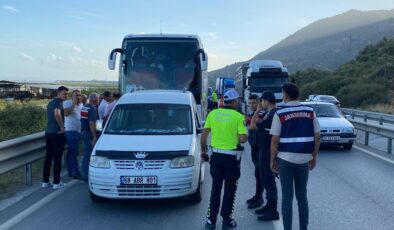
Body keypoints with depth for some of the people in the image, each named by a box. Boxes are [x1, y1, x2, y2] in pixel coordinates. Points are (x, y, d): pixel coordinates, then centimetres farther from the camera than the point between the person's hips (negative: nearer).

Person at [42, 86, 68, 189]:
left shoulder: (50, 103, 17)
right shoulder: (59, 102, -12)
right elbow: (57, 114, -32)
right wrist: (62, 127, -21)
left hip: (48, 132, 9)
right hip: (57, 133, -9)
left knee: (48, 157, 12)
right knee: (57, 158, -3)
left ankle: (45, 181, 15)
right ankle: (56, 182, 1)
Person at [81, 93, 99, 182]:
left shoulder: (84, 108, 14)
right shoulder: (92, 109, -16)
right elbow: (91, 123, -22)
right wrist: (94, 136, -22)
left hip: (83, 133, 9)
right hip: (90, 134, -9)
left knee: (86, 155, 12)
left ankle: (85, 175, 16)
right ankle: (88, 175, 0)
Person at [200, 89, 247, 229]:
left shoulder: (213, 113, 1)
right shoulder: (238, 116, -11)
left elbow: (204, 134, 2)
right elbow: (243, 139, -15)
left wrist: (203, 151, 13)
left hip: (216, 155, 4)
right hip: (231, 157, -3)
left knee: (215, 188, 14)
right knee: (229, 190, 10)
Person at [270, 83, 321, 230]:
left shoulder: (280, 113, -7)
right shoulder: (310, 111, 2)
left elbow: (275, 140, -8)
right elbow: (317, 137, 3)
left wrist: (272, 159, 2)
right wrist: (314, 157, 13)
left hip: (285, 159, -3)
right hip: (304, 159, 3)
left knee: (287, 196, 5)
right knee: (302, 196, 16)